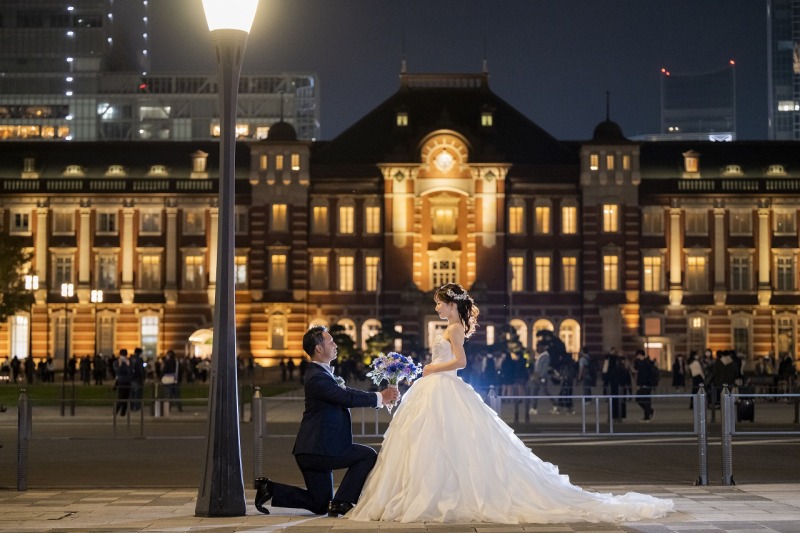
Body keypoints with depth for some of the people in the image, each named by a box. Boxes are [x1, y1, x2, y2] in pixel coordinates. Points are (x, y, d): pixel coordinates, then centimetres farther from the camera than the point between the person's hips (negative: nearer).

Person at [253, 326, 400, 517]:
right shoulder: (317, 377, -18)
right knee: (368, 455, -6)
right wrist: (379, 398, -14)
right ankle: (341, 503, -5)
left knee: (319, 505, 16)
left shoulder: (322, 373, 15)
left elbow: (346, 392, 16)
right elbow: (347, 398, -23)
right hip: (318, 450, -10)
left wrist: (380, 397, 6)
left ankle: (269, 488, 12)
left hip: (315, 450, 10)